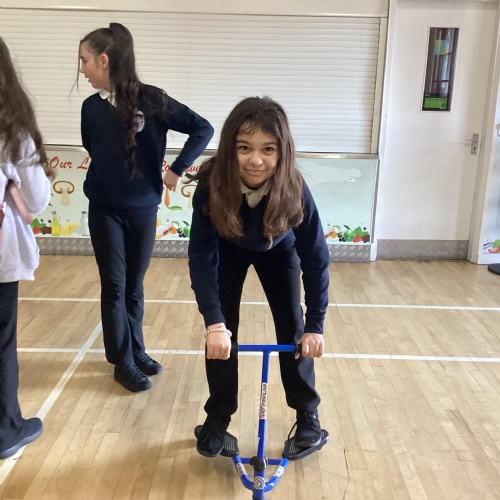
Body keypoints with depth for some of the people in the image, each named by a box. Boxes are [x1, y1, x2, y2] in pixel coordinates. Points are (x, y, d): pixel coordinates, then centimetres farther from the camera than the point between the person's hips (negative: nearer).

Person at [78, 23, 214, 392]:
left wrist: (177, 170, -11)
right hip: (104, 211, 2)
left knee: (135, 286, 11)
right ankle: (122, 361, 17)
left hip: (143, 210, -1)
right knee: (114, 286, 4)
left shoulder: (151, 100, -11)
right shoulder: (91, 107, 0)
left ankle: (136, 350, 29)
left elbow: (203, 129, -10)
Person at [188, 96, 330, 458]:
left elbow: (316, 258, -29)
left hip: (279, 252, 0)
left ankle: (307, 412, 20)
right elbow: (201, 255, -35)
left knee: (293, 329, -1)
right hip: (228, 251, 0)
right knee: (222, 333, -6)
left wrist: (315, 326, -31)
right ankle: (218, 417, 13)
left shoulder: (294, 190, -36)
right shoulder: (212, 185, -36)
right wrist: (214, 323, -44)